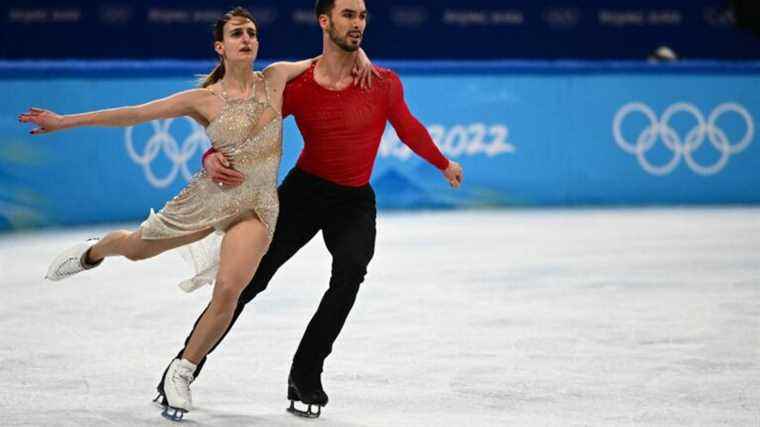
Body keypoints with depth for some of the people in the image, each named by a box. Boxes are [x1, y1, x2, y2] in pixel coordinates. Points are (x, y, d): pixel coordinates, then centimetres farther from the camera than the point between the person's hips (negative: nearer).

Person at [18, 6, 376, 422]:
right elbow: (135, 114, -5)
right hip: (210, 195, 0)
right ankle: (92, 253, 57)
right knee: (135, 248, 18)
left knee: (228, 291, -19)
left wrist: (359, 54, -6)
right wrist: (65, 122, -7)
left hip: (258, 205, 0)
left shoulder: (275, 78, 0)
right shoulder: (204, 100, -5)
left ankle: (182, 372, 2)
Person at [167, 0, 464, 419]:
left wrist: (444, 164, 24)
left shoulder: (384, 84, -11)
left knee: (350, 271, -27)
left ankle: (305, 377, -16)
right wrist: (213, 157, -30)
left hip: (356, 201, 0)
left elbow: (409, 129, 9)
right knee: (250, 278, 1)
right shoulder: (296, 86, -13)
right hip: (304, 191, 0)